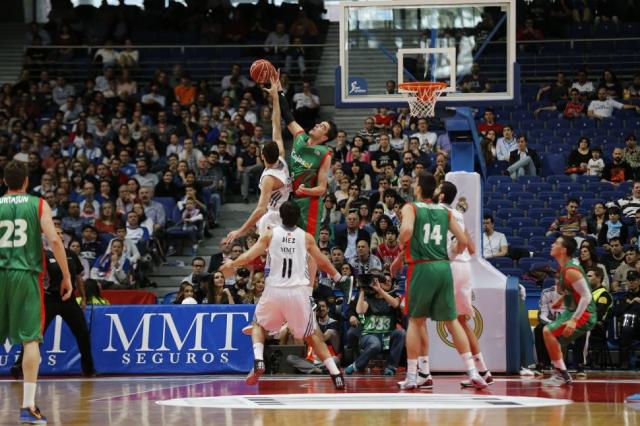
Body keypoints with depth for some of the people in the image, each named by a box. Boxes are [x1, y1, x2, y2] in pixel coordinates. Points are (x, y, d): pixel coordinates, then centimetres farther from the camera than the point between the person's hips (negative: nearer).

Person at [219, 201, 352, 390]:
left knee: (258, 325, 24)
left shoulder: (270, 234, 4)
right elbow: (323, 263, 12)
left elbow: (249, 256, -2)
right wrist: (339, 278, 29)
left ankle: (258, 361, -2)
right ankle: (336, 374, 2)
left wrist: (230, 265, 15)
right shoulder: (306, 237, 6)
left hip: (275, 290, -1)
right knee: (311, 335, 14)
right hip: (299, 292, 1)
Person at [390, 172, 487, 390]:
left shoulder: (411, 208, 2)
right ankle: (472, 372, 1)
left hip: (421, 267, -3)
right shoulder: (444, 211, 15)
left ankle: (412, 376, 6)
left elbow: (407, 230, -18)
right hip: (444, 267, 3)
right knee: (452, 321, 9)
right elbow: (463, 241, 11)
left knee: (415, 320, 9)